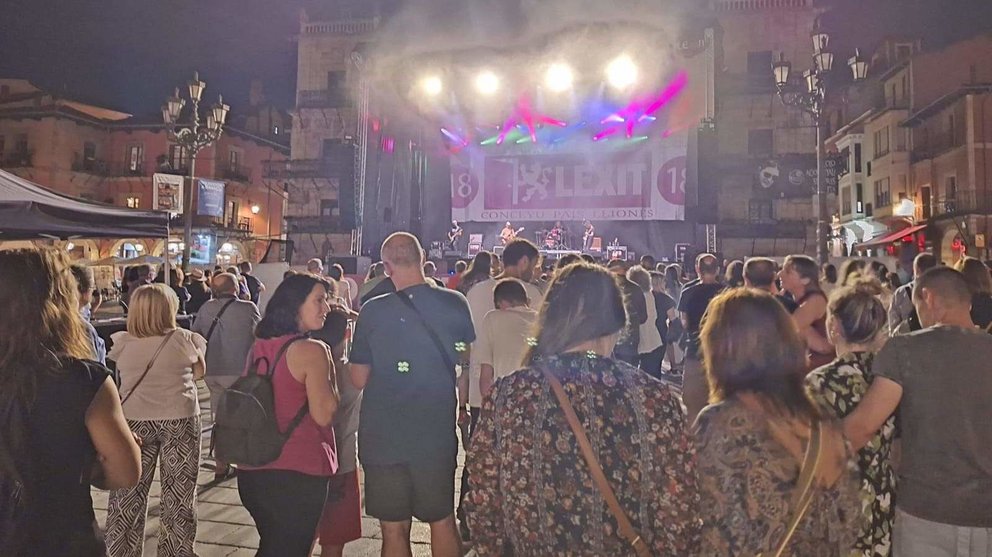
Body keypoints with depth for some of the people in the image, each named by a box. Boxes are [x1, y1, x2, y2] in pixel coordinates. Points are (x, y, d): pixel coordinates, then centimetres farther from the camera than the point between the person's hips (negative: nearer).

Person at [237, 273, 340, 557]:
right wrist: (330, 370, -7)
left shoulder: (258, 346, 5)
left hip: (253, 468, 7)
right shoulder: (312, 351, -17)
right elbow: (323, 415, -17)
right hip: (298, 472, -7)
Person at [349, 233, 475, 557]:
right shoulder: (455, 304, -7)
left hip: (382, 436, -1)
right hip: (437, 433, 2)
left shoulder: (373, 311, -12)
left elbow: (359, 379, -5)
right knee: (442, 521, 19)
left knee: (394, 529, 12)